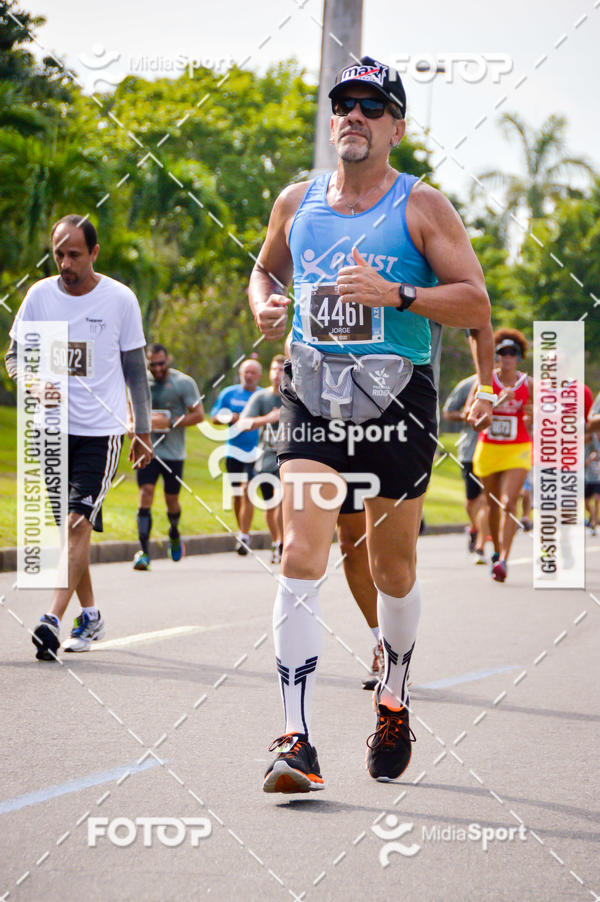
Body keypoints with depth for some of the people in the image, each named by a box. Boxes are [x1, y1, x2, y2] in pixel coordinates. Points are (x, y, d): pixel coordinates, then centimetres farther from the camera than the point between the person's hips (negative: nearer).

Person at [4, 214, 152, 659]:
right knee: (69, 526, 9)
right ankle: (90, 615, 23)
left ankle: (53, 619, -21)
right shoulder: (40, 295, 2)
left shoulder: (120, 299, -3)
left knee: (78, 522, -15)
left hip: (101, 429, -3)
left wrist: (143, 430, 6)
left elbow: (135, 369, 5)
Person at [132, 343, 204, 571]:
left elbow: (198, 415, -6)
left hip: (173, 452, -1)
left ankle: (174, 533, 41)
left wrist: (170, 423, -16)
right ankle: (143, 551, -14)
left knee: (171, 500, 8)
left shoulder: (184, 383, -3)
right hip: (147, 449, 1)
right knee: (145, 494, -13)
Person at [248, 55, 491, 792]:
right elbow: (266, 268, 28)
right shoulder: (296, 202, 10)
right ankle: (296, 742, -15)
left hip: (395, 399, -2)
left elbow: (475, 303, -6)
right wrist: (265, 305, 5)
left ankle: (393, 701, 36)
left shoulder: (422, 207, -2)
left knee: (392, 567, 10)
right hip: (312, 396, 2)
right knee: (301, 557, -13)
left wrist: (395, 294, -20)